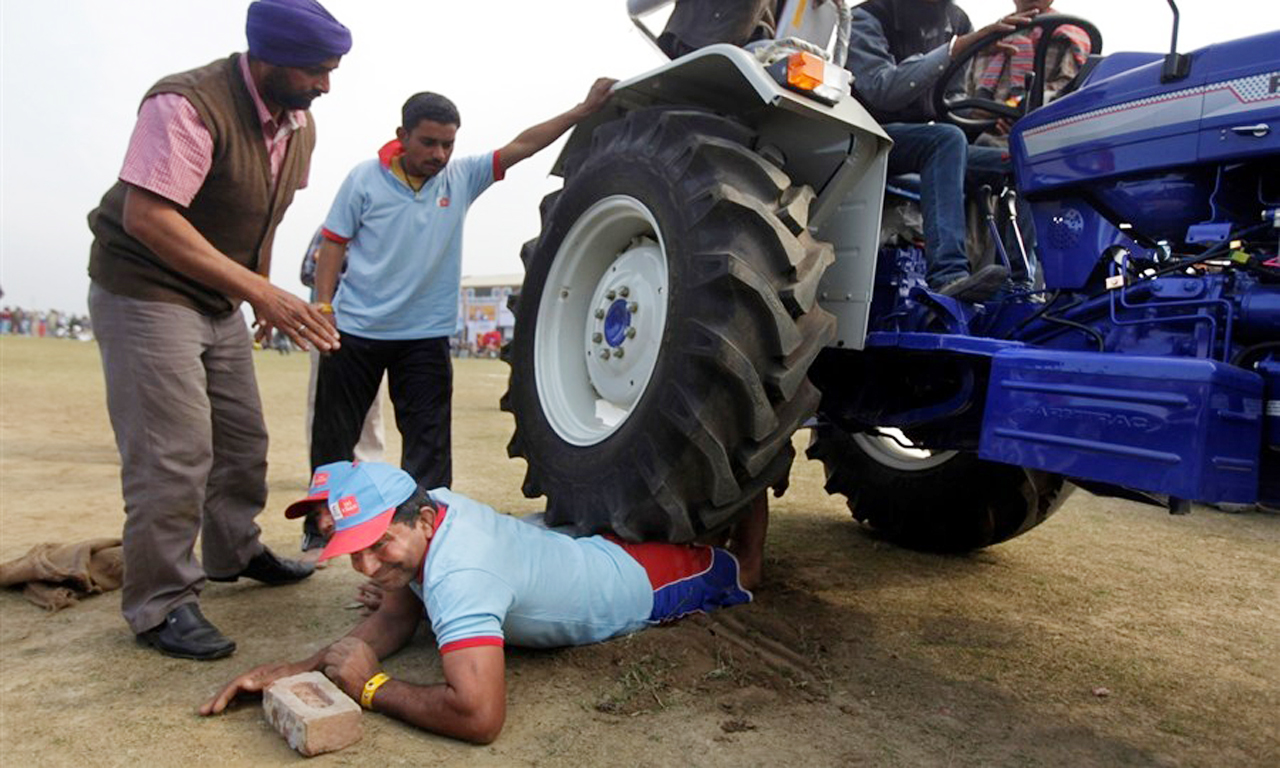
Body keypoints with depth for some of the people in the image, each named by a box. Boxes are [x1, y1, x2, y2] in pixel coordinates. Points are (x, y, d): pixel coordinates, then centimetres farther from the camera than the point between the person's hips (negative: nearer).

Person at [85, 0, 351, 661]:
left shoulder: (298, 124, 4)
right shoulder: (189, 106, -23)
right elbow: (147, 216, -31)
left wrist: (262, 297, 14)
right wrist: (260, 291, -36)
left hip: (220, 304, 8)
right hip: (145, 295, -8)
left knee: (244, 440, 15)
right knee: (174, 457, -9)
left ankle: (233, 552, 35)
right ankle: (160, 605, 5)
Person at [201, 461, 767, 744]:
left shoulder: (456, 577, -44)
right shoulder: (433, 503, -20)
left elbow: (479, 717, -53)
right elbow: (395, 621, -8)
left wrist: (369, 686, -39)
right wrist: (302, 667, -22)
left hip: (642, 581, -5)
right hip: (593, 546, 6)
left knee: (737, 571, 24)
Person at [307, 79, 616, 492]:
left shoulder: (462, 177, 0)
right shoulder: (365, 178, -4)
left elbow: (521, 146, -4)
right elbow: (334, 244, -1)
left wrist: (585, 109, -9)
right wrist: (323, 305, -9)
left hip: (426, 334, 1)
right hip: (355, 329, -1)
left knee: (428, 441, 3)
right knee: (333, 435, 11)